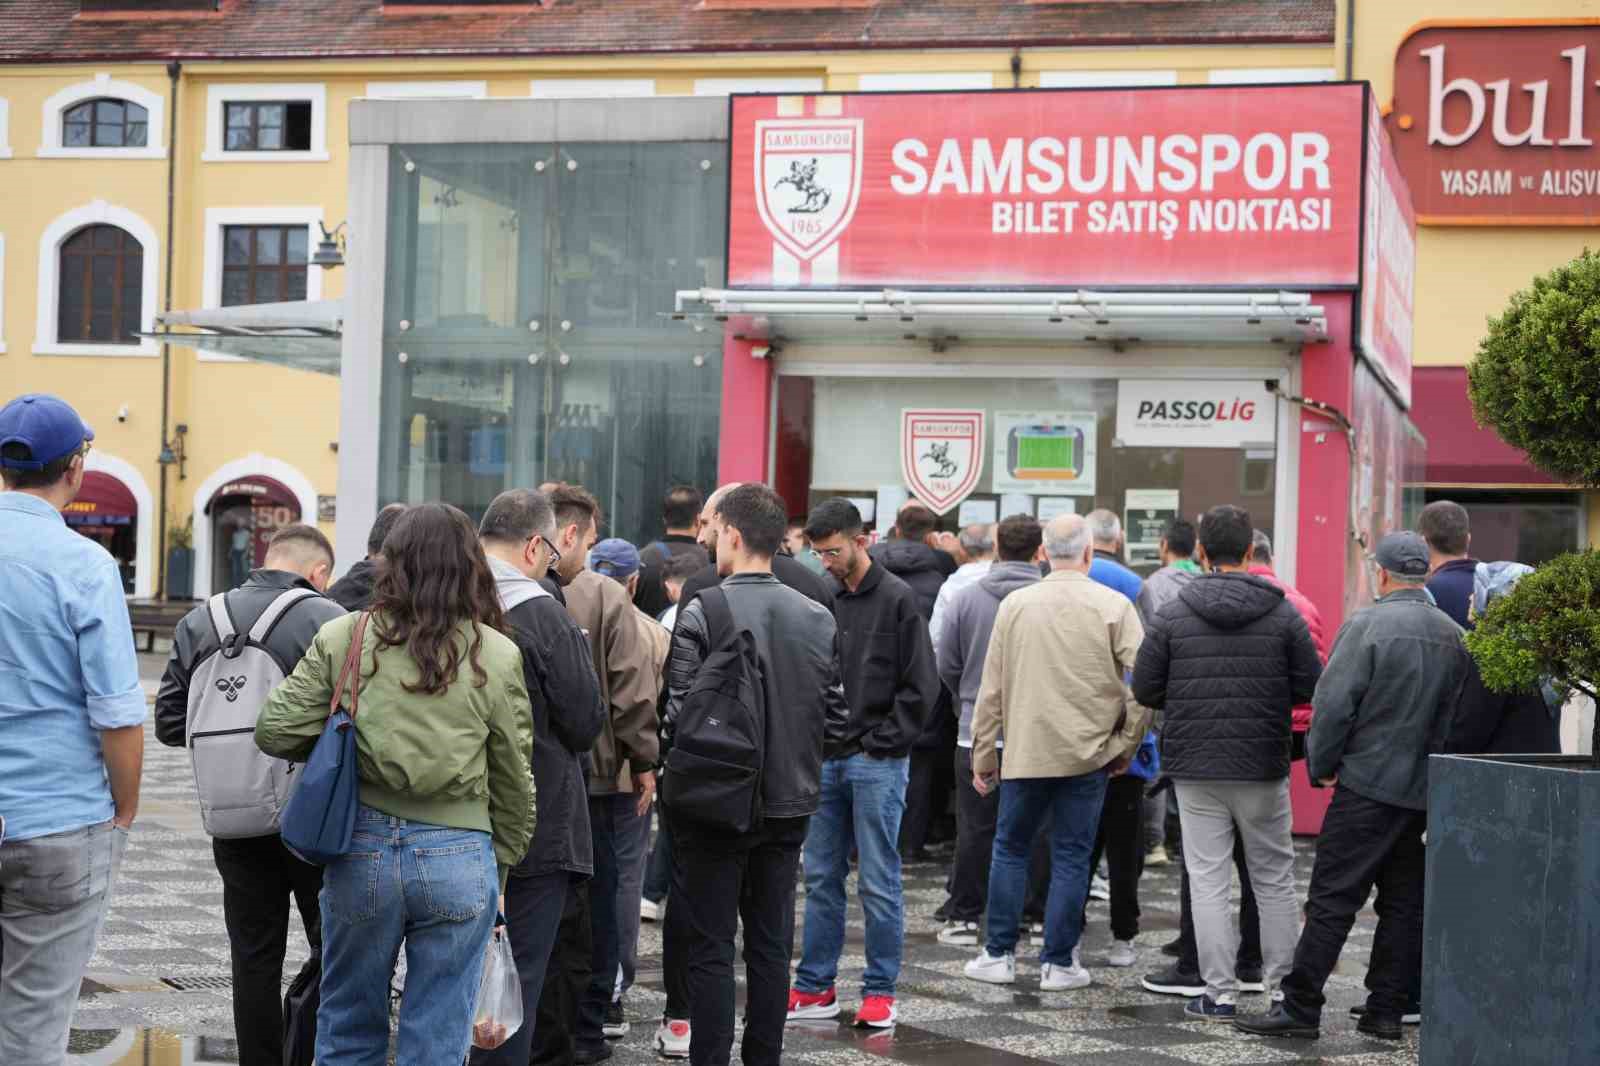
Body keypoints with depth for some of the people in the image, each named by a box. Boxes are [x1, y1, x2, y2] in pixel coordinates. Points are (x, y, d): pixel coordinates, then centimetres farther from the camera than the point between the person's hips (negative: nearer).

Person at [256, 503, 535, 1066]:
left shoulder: (344, 637, -2)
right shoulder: (497, 655, -2)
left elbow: (276, 731, -3)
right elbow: (513, 781, 4)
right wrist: (501, 868, 16)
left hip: (361, 848, 1)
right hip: (459, 857, -1)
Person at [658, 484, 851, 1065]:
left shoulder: (702, 614, -15)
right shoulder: (818, 618, 1)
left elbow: (680, 716, -16)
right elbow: (837, 719, 4)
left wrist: (665, 757, 4)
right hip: (790, 804, 5)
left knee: (711, 947, 2)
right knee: (772, 945, 13)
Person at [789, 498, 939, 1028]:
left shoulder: (897, 599, -7)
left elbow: (921, 685, -9)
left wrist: (884, 743, -11)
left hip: (877, 761, -6)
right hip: (826, 759, 6)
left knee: (879, 882, 0)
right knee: (821, 877, 10)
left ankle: (880, 990, 9)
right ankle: (815, 987, 18)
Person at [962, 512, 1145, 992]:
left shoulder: (1015, 604, 1)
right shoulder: (1114, 606, -5)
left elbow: (992, 688, 5)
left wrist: (983, 755, 11)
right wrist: (1126, 745, 3)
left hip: (1024, 752, 1)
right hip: (1088, 754, -1)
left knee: (1010, 849, 15)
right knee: (1071, 857, 7)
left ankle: (999, 954, 16)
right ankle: (1059, 962, 9)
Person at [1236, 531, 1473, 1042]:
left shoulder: (1367, 624, -12)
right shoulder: (1453, 636, 8)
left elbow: (1334, 702, -14)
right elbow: (1457, 714, 11)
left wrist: (1321, 764, -1)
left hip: (1367, 784, -6)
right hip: (1425, 791, 6)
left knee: (1332, 899, -4)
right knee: (1404, 902, 12)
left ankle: (1300, 1007, -3)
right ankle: (1387, 1010, 14)